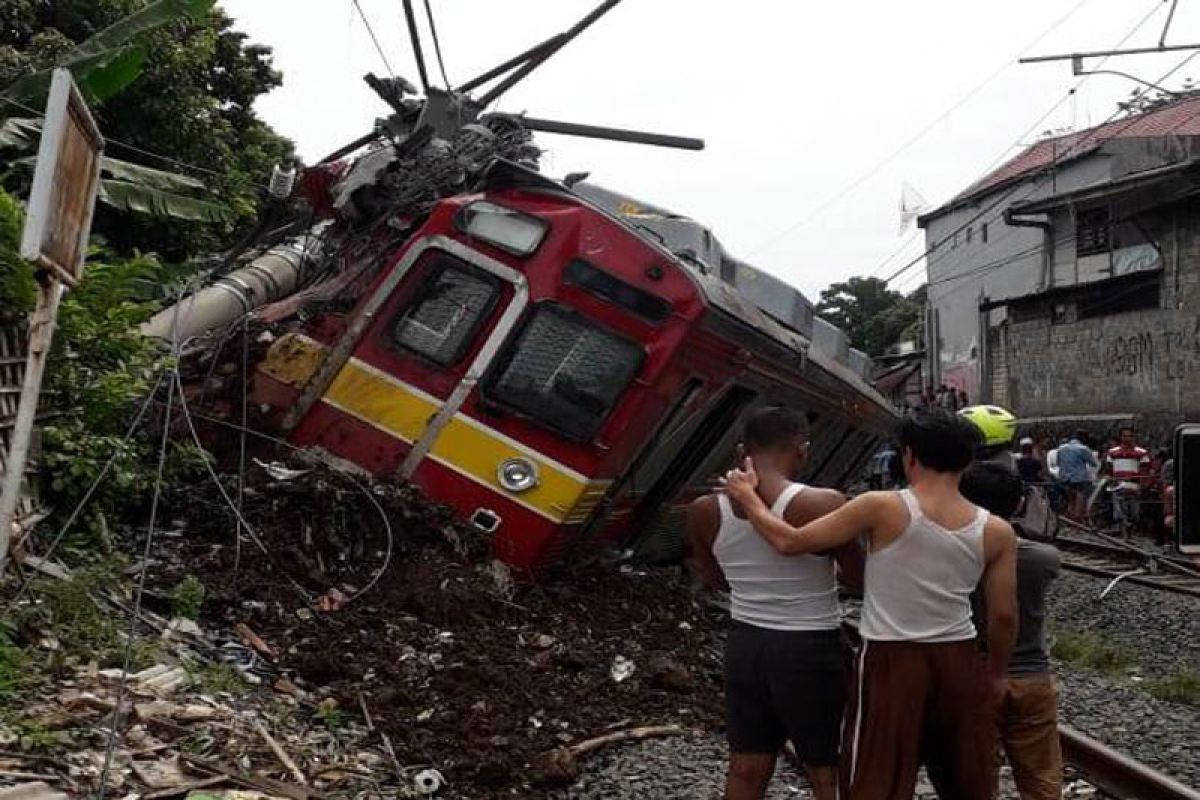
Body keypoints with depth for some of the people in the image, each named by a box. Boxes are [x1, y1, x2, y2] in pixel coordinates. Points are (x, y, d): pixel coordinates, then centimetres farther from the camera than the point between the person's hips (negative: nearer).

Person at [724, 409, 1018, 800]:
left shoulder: (882, 508, -14)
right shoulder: (997, 532, -4)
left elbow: (789, 541, -10)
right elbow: (1003, 615, 1)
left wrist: (748, 496, 5)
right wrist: (998, 674, 19)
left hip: (893, 662, -3)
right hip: (959, 661, 4)